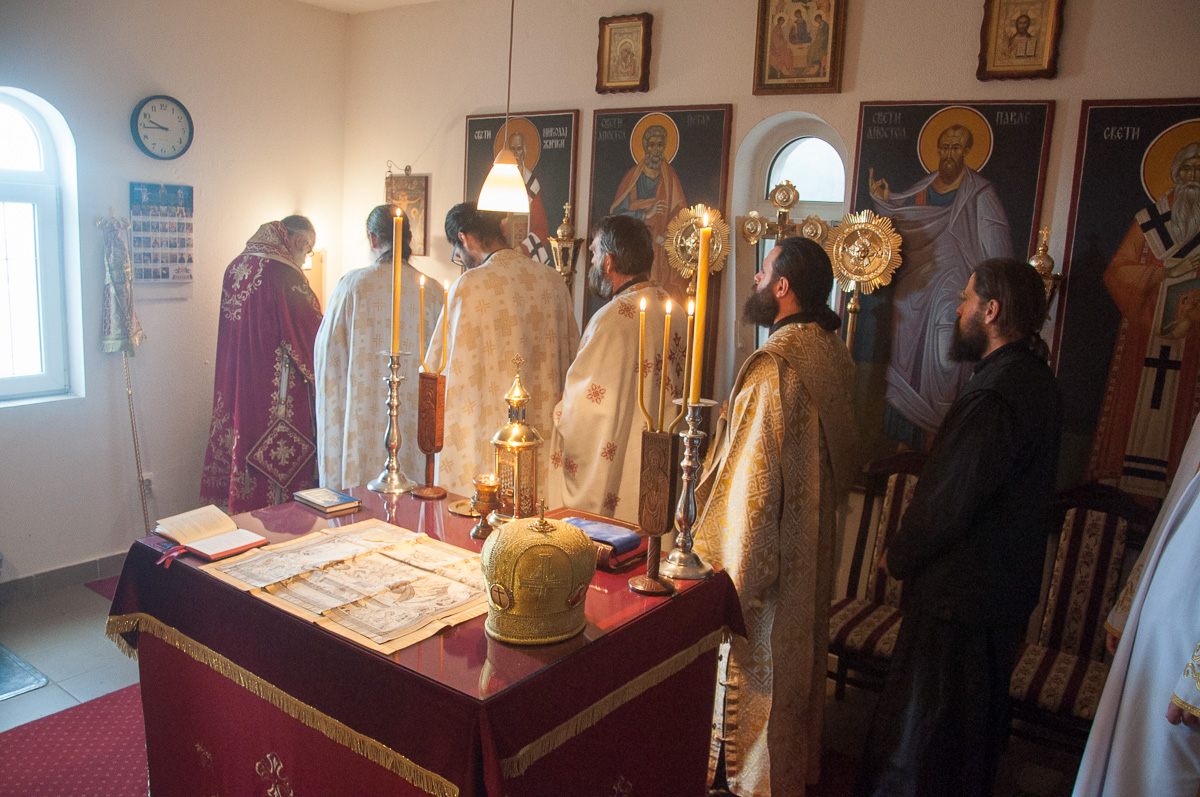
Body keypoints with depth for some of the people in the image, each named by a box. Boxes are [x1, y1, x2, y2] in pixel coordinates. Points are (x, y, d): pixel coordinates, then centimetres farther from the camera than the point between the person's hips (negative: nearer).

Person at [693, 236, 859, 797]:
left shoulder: (774, 365, -26)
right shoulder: (834, 355, 1)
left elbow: (752, 479, -25)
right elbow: (845, 460, 12)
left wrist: (729, 573, -17)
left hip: (768, 549, -9)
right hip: (815, 546, 9)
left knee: (757, 670, 9)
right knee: (799, 656, 23)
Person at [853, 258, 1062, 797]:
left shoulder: (993, 397, -26)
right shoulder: (1037, 380, 6)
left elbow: (947, 503, -25)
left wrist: (897, 558, -7)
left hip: (959, 595, -10)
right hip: (1008, 589, 10)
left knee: (918, 732, 5)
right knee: (979, 718, 25)